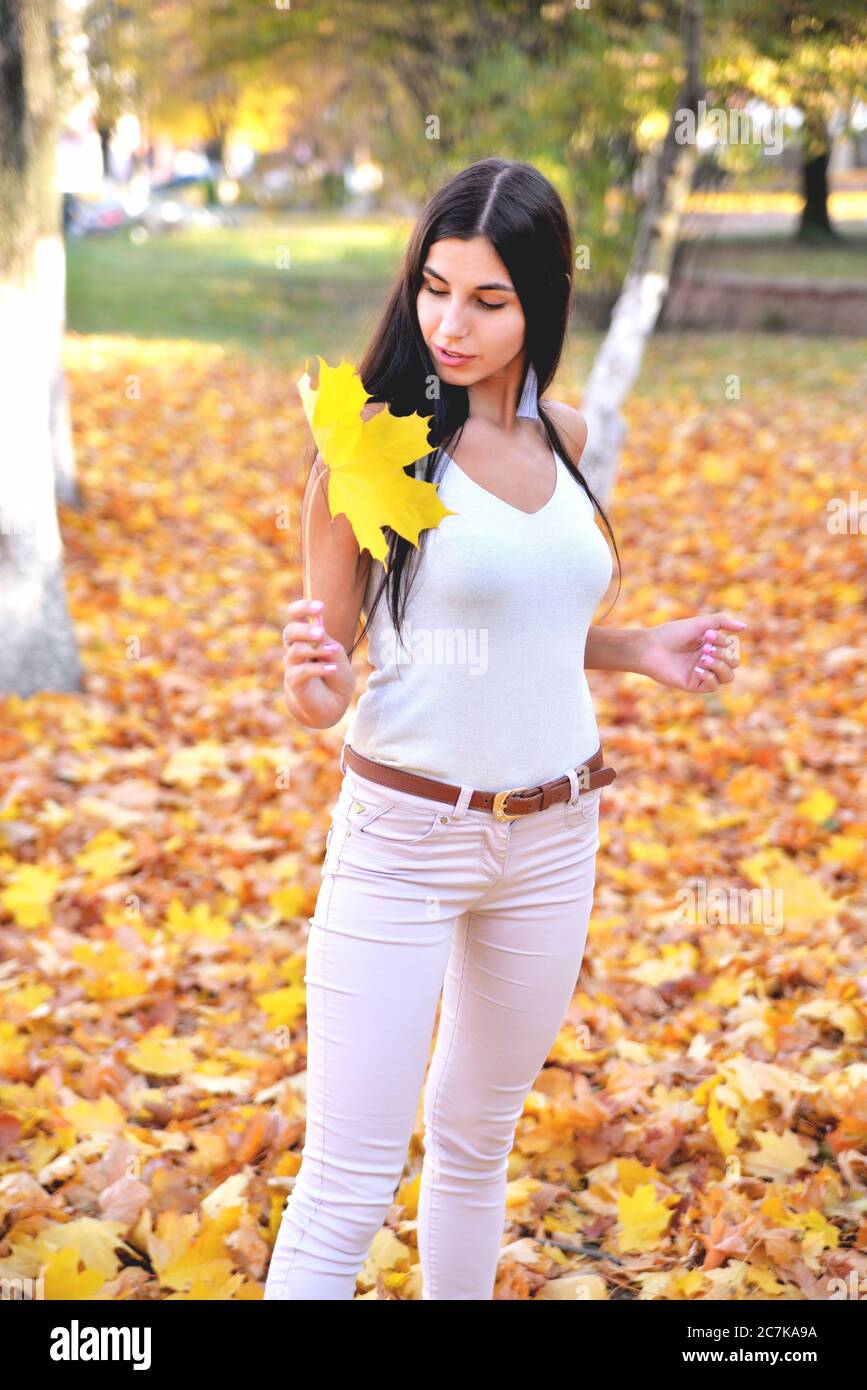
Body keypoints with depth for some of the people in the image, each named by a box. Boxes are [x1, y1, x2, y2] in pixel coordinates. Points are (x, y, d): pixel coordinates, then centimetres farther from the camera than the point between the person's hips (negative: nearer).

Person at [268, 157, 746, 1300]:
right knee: (349, 1184, -5)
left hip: (554, 837, 6)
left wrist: (635, 649, 4)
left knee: (478, 1139, 19)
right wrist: (316, 687, -29)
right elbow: (330, 669, -7)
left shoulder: (560, 437, 4)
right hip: (405, 831, -5)